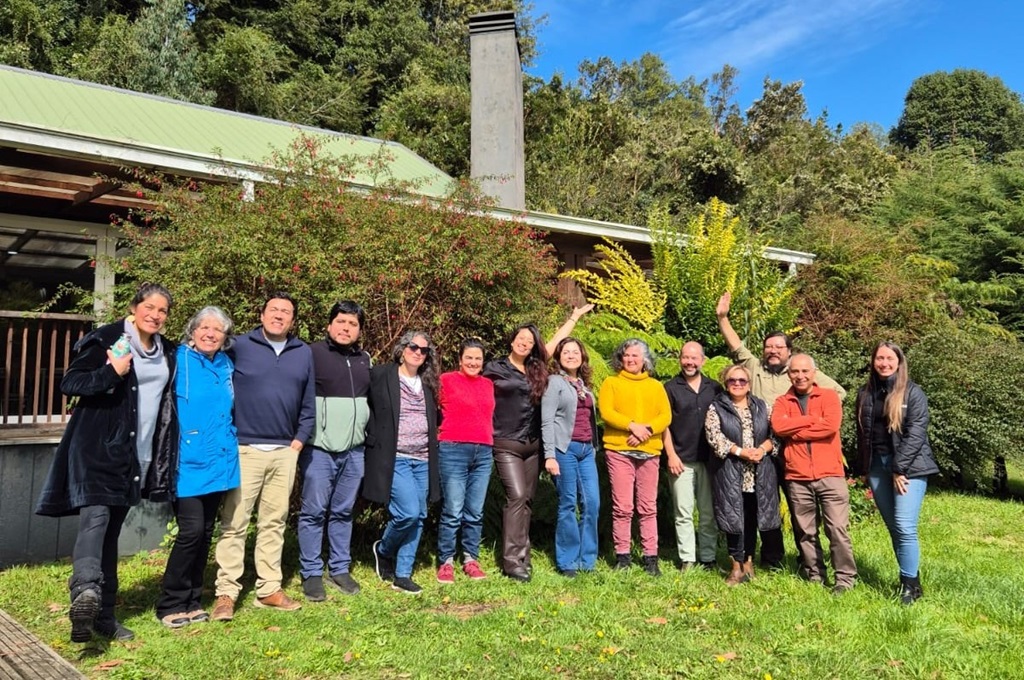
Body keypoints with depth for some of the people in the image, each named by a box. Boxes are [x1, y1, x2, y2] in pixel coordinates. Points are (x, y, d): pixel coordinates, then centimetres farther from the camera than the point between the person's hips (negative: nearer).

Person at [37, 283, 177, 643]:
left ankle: (103, 614, 15)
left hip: (137, 455, 6)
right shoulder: (107, 340, -7)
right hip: (97, 447, -5)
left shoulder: (167, 352, 11)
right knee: (96, 515, -24)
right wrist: (112, 373, -24)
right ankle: (85, 591, -39)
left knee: (111, 529, 10)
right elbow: (69, 383, -9)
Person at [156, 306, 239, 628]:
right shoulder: (179, 360, -7)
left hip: (218, 462, 6)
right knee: (191, 531, -9)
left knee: (205, 533, 12)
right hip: (187, 463, -6)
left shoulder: (226, 366, 10)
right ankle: (171, 604, 8)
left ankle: (192, 601, 25)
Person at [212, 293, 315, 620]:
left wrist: (298, 441, 4)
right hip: (244, 449, -3)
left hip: (285, 452, 4)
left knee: (274, 522, 11)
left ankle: (270, 589, 20)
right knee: (234, 523, -1)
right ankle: (226, 593, 8)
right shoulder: (240, 346, -1)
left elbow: (308, 404, 11)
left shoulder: (304, 353, 9)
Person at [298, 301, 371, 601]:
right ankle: (311, 574, 12)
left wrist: (367, 434, 16)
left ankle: (339, 569, 22)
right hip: (318, 449, -5)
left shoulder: (364, 359, 13)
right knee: (314, 512, 1)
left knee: (343, 512, 12)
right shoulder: (312, 353, -4)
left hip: (354, 451, 5)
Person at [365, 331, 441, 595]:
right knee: (408, 512, -16)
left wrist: (432, 452, 12)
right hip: (394, 459, -6)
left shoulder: (428, 383, 13)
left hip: (422, 461, 6)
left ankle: (402, 575, 18)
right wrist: (375, 440, -8)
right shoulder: (380, 376, -4)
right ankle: (383, 550, 15)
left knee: (419, 517, 6)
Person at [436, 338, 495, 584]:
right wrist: (444, 436, 3)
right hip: (453, 451, -4)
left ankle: (471, 559, 17)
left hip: (484, 453, 5)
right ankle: (446, 562, 8)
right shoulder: (447, 379, 1)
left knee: (475, 512, 7)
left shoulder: (488, 384, 16)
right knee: (452, 511, -3)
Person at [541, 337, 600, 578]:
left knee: (592, 503, 2)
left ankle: (587, 559, 13)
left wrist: (594, 448, 12)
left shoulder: (584, 385, 19)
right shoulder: (555, 382, 0)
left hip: (587, 449, 6)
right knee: (568, 504, -2)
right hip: (565, 449, -6)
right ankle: (567, 562, 7)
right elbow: (547, 421, -7)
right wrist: (549, 455, -14)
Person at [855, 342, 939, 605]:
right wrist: (865, 467, 7)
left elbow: (916, 433, -11)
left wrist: (899, 469, -15)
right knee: (893, 528, 8)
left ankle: (910, 585, 1)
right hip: (877, 466, 5)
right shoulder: (866, 394, 10)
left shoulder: (912, 392, -4)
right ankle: (908, 579, 19)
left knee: (905, 527, -11)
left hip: (908, 466, -5)